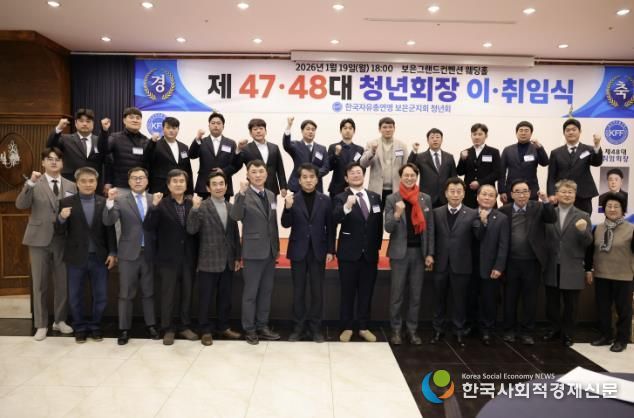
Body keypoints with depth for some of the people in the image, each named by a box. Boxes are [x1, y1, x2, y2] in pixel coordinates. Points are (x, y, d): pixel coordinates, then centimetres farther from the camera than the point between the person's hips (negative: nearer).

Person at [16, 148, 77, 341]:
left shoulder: (70, 185, 7)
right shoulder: (34, 184, 0)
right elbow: (20, 205, -13)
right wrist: (30, 183, -23)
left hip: (63, 240, 2)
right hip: (39, 239, -2)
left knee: (63, 282, 8)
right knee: (39, 283, 5)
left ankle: (60, 320, 24)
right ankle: (41, 325, 16)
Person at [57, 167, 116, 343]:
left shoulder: (104, 202, 1)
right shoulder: (66, 202, -1)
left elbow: (110, 229, 2)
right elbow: (61, 231, -3)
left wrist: (112, 252, -4)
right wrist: (62, 218, -23)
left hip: (99, 257, 1)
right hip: (76, 258, 0)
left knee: (101, 296, 8)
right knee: (75, 296, 11)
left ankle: (95, 326, 26)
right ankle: (80, 327, 27)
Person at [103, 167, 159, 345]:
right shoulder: (120, 198, -3)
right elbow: (108, 221, -16)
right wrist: (110, 201, -28)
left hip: (149, 252, 2)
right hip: (129, 253, -2)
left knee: (149, 291, 13)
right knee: (126, 293, 6)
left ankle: (151, 325, 25)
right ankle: (124, 329, 17)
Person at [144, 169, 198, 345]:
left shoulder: (192, 204, 3)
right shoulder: (161, 204, -4)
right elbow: (148, 228, -13)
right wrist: (153, 206, -25)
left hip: (188, 259, 3)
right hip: (168, 259, -3)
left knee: (187, 294, 11)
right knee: (168, 295, 6)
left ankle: (185, 326, 25)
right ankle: (168, 329, 18)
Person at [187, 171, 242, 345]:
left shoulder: (231, 207, 7)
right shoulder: (202, 207, -8)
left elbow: (235, 233, 11)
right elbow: (191, 230, -17)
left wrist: (237, 256, 11)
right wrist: (194, 208, -28)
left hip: (228, 261, 5)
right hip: (209, 261, -5)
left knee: (225, 297, 14)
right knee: (205, 298, 6)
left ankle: (223, 326, 29)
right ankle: (205, 331, 20)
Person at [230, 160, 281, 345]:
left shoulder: (271, 195, 10)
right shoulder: (244, 196, -9)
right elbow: (235, 216, -28)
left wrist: (277, 247, 14)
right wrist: (242, 194, -39)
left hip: (270, 251, 6)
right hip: (253, 252, -6)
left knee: (266, 291, 14)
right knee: (250, 292, 4)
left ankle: (262, 326, 26)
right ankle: (249, 329, 16)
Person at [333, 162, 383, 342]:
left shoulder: (375, 197, 8)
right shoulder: (341, 198, -5)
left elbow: (379, 224, 14)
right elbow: (335, 219, -24)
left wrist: (377, 246, 10)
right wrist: (347, 207, -42)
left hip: (370, 253, 4)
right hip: (349, 253, -3)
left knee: (366, 292, 11)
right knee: (347, 292, 6)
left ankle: (363, 327, 24)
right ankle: (347, 327, 19)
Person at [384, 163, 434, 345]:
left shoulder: (426, 199, 5)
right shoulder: (392, 199, -3)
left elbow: (430, 228, 6)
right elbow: (388, 228, -8)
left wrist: (430, 253, 1)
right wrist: (397, 214, -27)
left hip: (419, 251, 3)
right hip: (400, 252, -2)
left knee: (416, 294, 9)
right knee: (396, 295, 4)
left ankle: (412, 330, 20)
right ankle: (396, 330, 16)